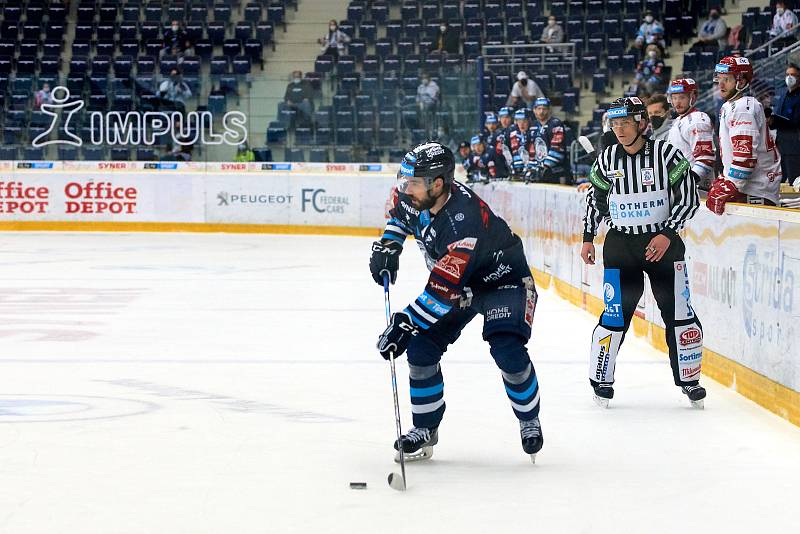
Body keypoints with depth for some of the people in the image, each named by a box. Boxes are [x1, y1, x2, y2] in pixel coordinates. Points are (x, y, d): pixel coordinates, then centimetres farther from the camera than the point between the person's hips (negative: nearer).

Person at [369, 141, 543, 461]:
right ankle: (425, 429, 10)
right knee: (421, 348, -6)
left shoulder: (463, 221, -40)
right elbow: (400, 210, 13)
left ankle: (529, 420, 3)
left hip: (503, 277, -7)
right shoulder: (413, 196, -17)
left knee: (507, 351, -24)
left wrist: (405, 324, -39)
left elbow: (443, 290, -40)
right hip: (457, 281, 7)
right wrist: (387, 246, 0)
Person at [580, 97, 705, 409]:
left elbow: (689, 198, -7)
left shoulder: (665, 154, -9)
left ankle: (689, 379, 15)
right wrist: (588, 238, 11)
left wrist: (667, 234, -15)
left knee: (678, 313, 0)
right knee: (616, 313, -4)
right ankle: (601, 380, 9)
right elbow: (596, 199, 14)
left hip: (662, 241, -1)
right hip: (620, 244, 1)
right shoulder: (607, 159, 0)